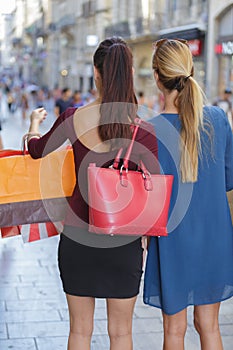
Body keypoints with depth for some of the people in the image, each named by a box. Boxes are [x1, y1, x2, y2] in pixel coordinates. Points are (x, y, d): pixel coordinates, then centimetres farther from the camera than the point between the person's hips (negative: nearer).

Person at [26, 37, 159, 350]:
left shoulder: (73, 119, -8)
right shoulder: (143, 130, -13)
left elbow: (36, 150, 12)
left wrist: (34, 123, 33)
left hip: (77, 234, 1)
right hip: (124, 240, -1)